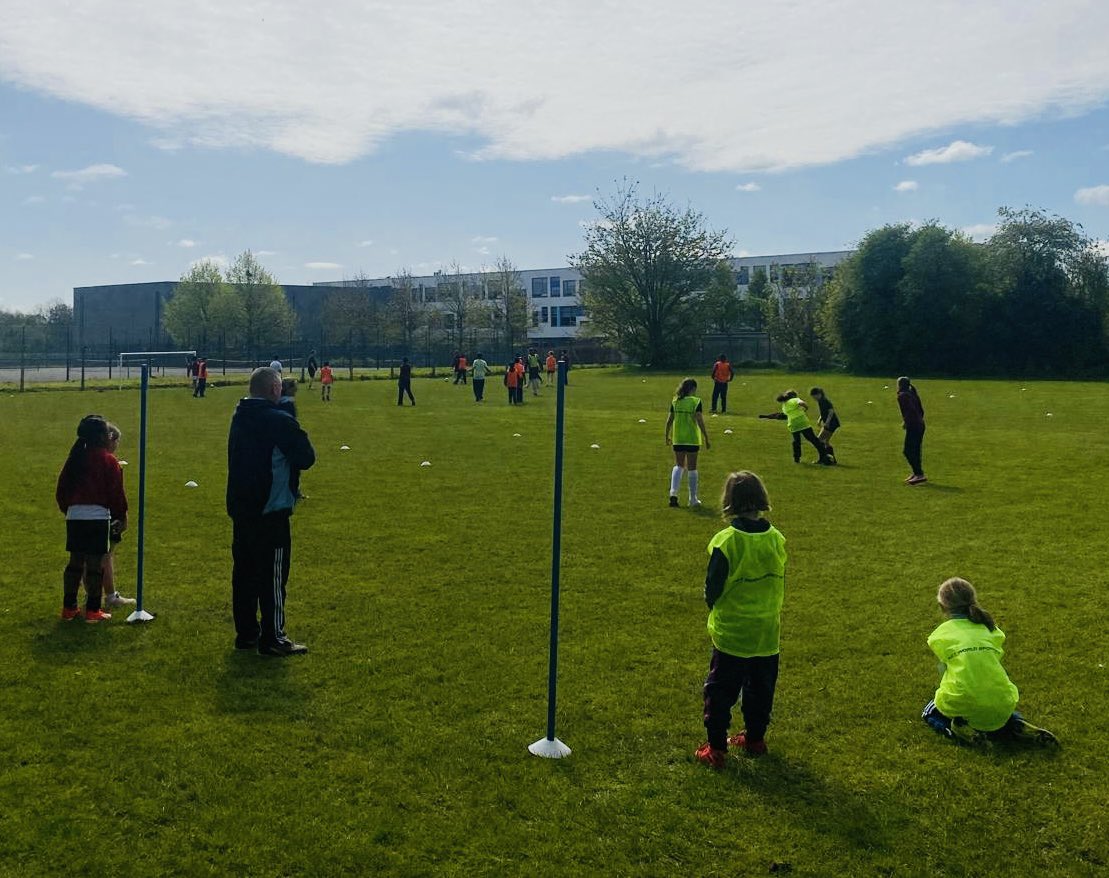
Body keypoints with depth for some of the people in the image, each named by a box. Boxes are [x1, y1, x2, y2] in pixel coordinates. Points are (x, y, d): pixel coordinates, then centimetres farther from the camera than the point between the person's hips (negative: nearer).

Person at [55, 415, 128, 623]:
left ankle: (69, 607, 19)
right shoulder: (108, 460, -7)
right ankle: (93, 610, 4)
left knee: (75, 562, 13)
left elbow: (61, 490, 13)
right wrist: (122, 518, 4)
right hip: (98, 516, -6)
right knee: (95, 564, 0)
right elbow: (116, 493, -7)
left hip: (74, 517, 6)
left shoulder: (75, 458, 10)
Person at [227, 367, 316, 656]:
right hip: (271, 510, -8)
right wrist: (298, 436, 6)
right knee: (273, 576, -1)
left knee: (244, 571, 14)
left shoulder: (239, 417, 10)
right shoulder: (280, 421, -16)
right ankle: (272, 638, 4)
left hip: (240, 508, 8)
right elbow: (306, 458, -13)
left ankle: (246, 632, 23)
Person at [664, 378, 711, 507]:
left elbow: (669, 420, 4)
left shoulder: (675, 401, 1)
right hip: (692, 439, -3)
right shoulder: (696, 402, -10)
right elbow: (700, 421, -14)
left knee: (678, 466, 16)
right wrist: (706, 439, -8)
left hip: (677, 439, 3)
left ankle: (673, 492, -5)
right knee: (692, 469, 7)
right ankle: (693, 500, 14)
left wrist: (667, 436, 16)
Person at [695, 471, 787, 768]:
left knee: (720, 691, 6)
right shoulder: (777, 540, -4)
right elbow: (780, 585, 8)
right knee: (760, 689, 19)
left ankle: (716, 748, 9)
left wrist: (712, 601, 9)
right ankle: (755, 738, 31)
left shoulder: (725, 541, -19)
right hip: (768, 632, 5)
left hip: (730, 632, -4)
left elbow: (712, 588, -13)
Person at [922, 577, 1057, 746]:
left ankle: (962, 729, -2)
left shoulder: (941, 634, 2)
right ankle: (1017, 727, 7)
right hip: (1000, 707, 4)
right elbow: (995, 662, 17)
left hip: (961, 705, -4)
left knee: (930, 713, 29)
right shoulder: (991, 629, 11)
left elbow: (944, 668, 10)